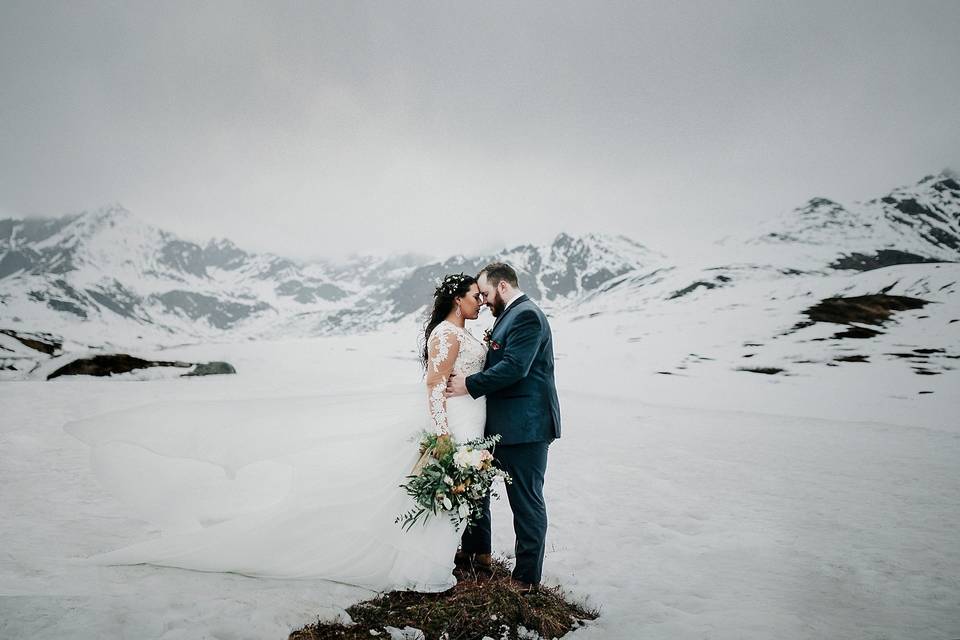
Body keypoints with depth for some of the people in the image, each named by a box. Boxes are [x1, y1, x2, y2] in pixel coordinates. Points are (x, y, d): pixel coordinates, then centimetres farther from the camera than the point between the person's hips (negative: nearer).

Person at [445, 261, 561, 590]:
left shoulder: (526, 315, -16)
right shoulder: (510, 315, 15)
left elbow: (514, 367, -25)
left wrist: (470, 385, -19)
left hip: (525, 426, -11)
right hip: (501, 424, 11)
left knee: (526, 501, 2)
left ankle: (527, 576, 16)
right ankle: (476, 550, 41)